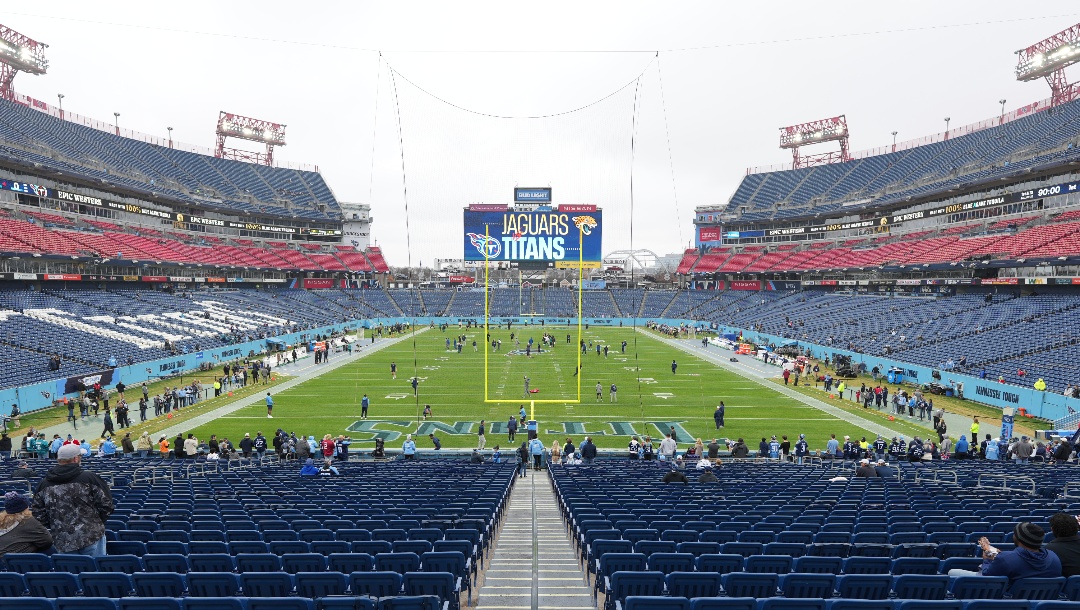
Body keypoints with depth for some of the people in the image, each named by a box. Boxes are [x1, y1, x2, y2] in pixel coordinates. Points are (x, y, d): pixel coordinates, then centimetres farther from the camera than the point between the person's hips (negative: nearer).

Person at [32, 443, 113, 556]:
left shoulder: (44, 484, 5)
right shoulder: (89, 478, -8)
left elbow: (38, 514, 9)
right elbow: (106, 505, -6)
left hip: (61, 542, 4)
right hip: (91, 537, -4)